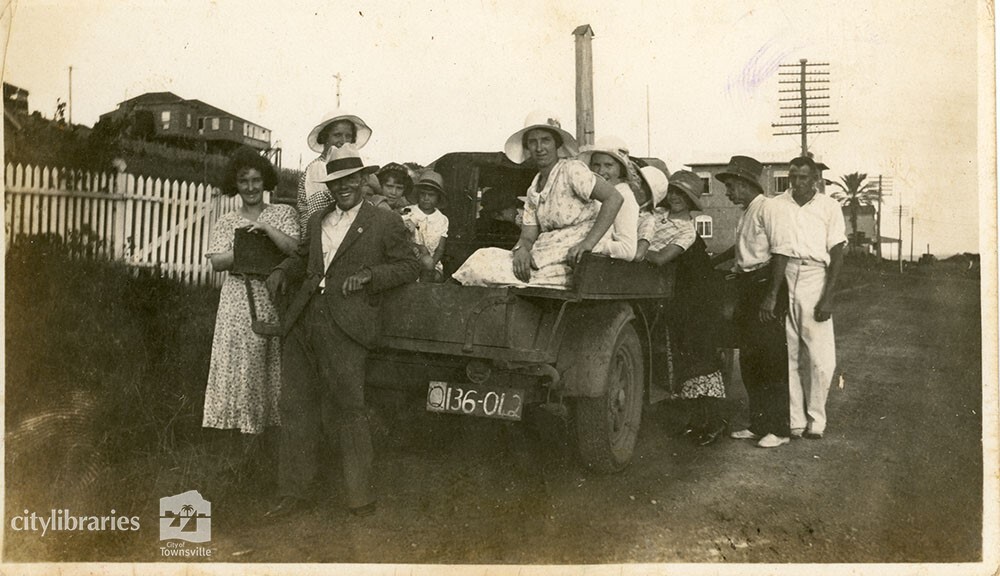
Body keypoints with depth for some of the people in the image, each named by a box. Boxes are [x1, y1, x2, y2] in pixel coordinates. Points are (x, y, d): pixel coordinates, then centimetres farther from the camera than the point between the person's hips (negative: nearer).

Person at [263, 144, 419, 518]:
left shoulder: (385, 223, 4)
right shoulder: (317, 221, 21)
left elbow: (409, 267, 3)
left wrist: (369, 274, -11)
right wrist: (282, 272, 13)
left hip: (344, 330, -6)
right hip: (302, 324, 6)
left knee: (349, 410, -4)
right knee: (296, 407, 7)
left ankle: (360, 497, 8)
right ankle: (293, 493, 18)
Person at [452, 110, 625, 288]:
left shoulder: (572, 170, -5)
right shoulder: (533, 190, 17)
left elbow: (614, 198, -15)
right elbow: (528, 236, 12)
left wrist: (588, 243, -23)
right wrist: (521, 249, -14)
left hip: (572, 258, -7)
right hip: (543, 256, 7)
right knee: (482, 259, -13)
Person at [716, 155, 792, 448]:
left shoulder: (766, 208, -12)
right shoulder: (745, 213, 16)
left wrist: (773, 296, -23)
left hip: (765, 282, -9)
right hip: (746, 286, 10)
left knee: (771, 358, -5)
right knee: (749, 359, 11)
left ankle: (778, 429, 2)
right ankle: (758, 424, 19)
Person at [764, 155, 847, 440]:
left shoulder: (829, 207, 5)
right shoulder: (776, 205, 5)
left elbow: (837, 255, 3)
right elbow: (777, 253, 1)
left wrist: (828, 297, -6)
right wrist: (771, 293, -9)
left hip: (816, 279, -1)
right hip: (783, 278, 1)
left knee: (821, 359, -3)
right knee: (787, 355, 4)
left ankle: (815, 420, 12)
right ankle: (794, 421, 11)